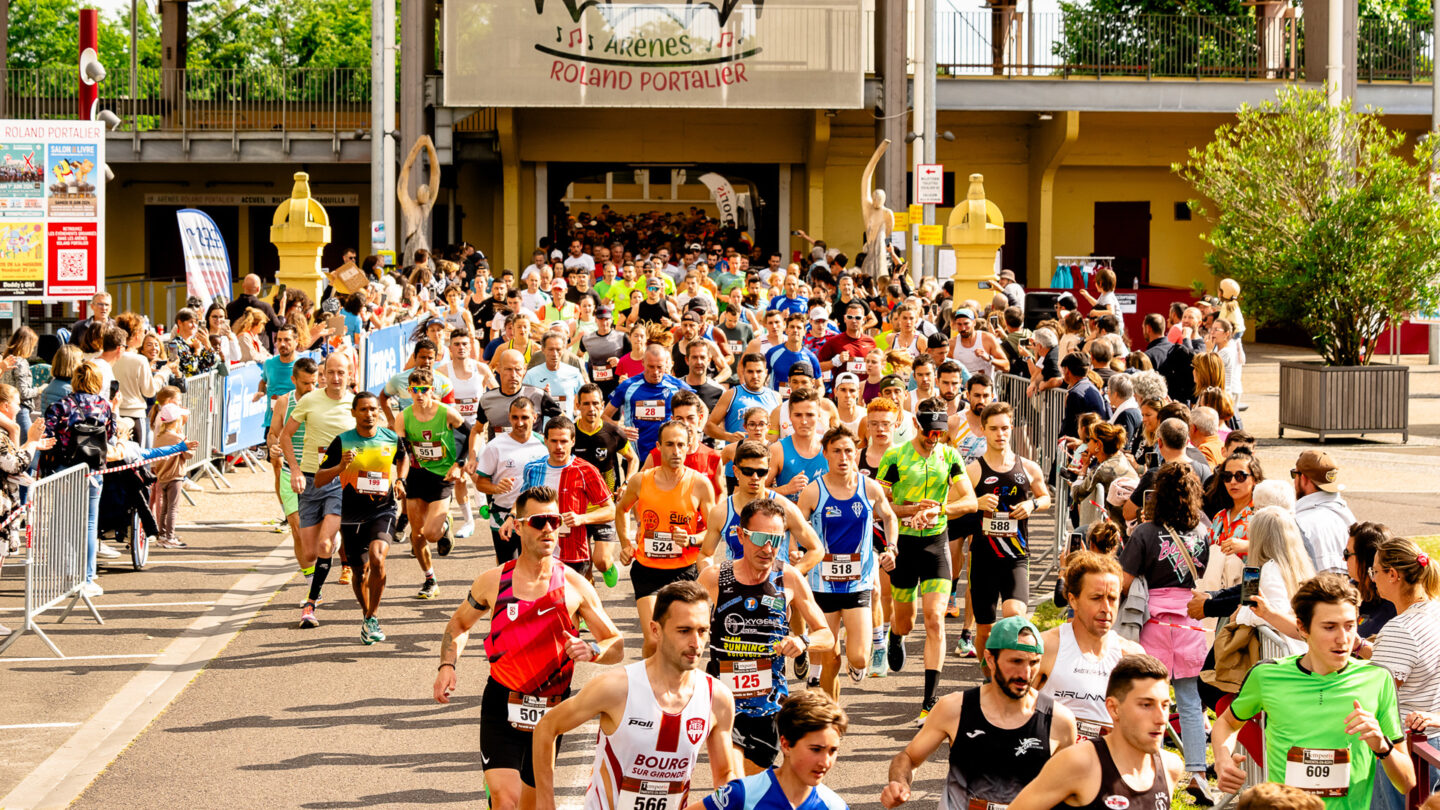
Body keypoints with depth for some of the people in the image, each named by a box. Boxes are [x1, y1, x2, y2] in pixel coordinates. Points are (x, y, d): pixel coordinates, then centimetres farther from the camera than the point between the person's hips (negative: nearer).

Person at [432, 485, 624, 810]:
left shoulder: (575, 586, -1)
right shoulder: (493, 582, -1)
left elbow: (617, 646, 4)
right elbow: (459, 625, 18)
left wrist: (592, 650, -18)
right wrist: (448, 665, 0)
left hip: (551, 712, 1)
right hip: (501, 708, -1)